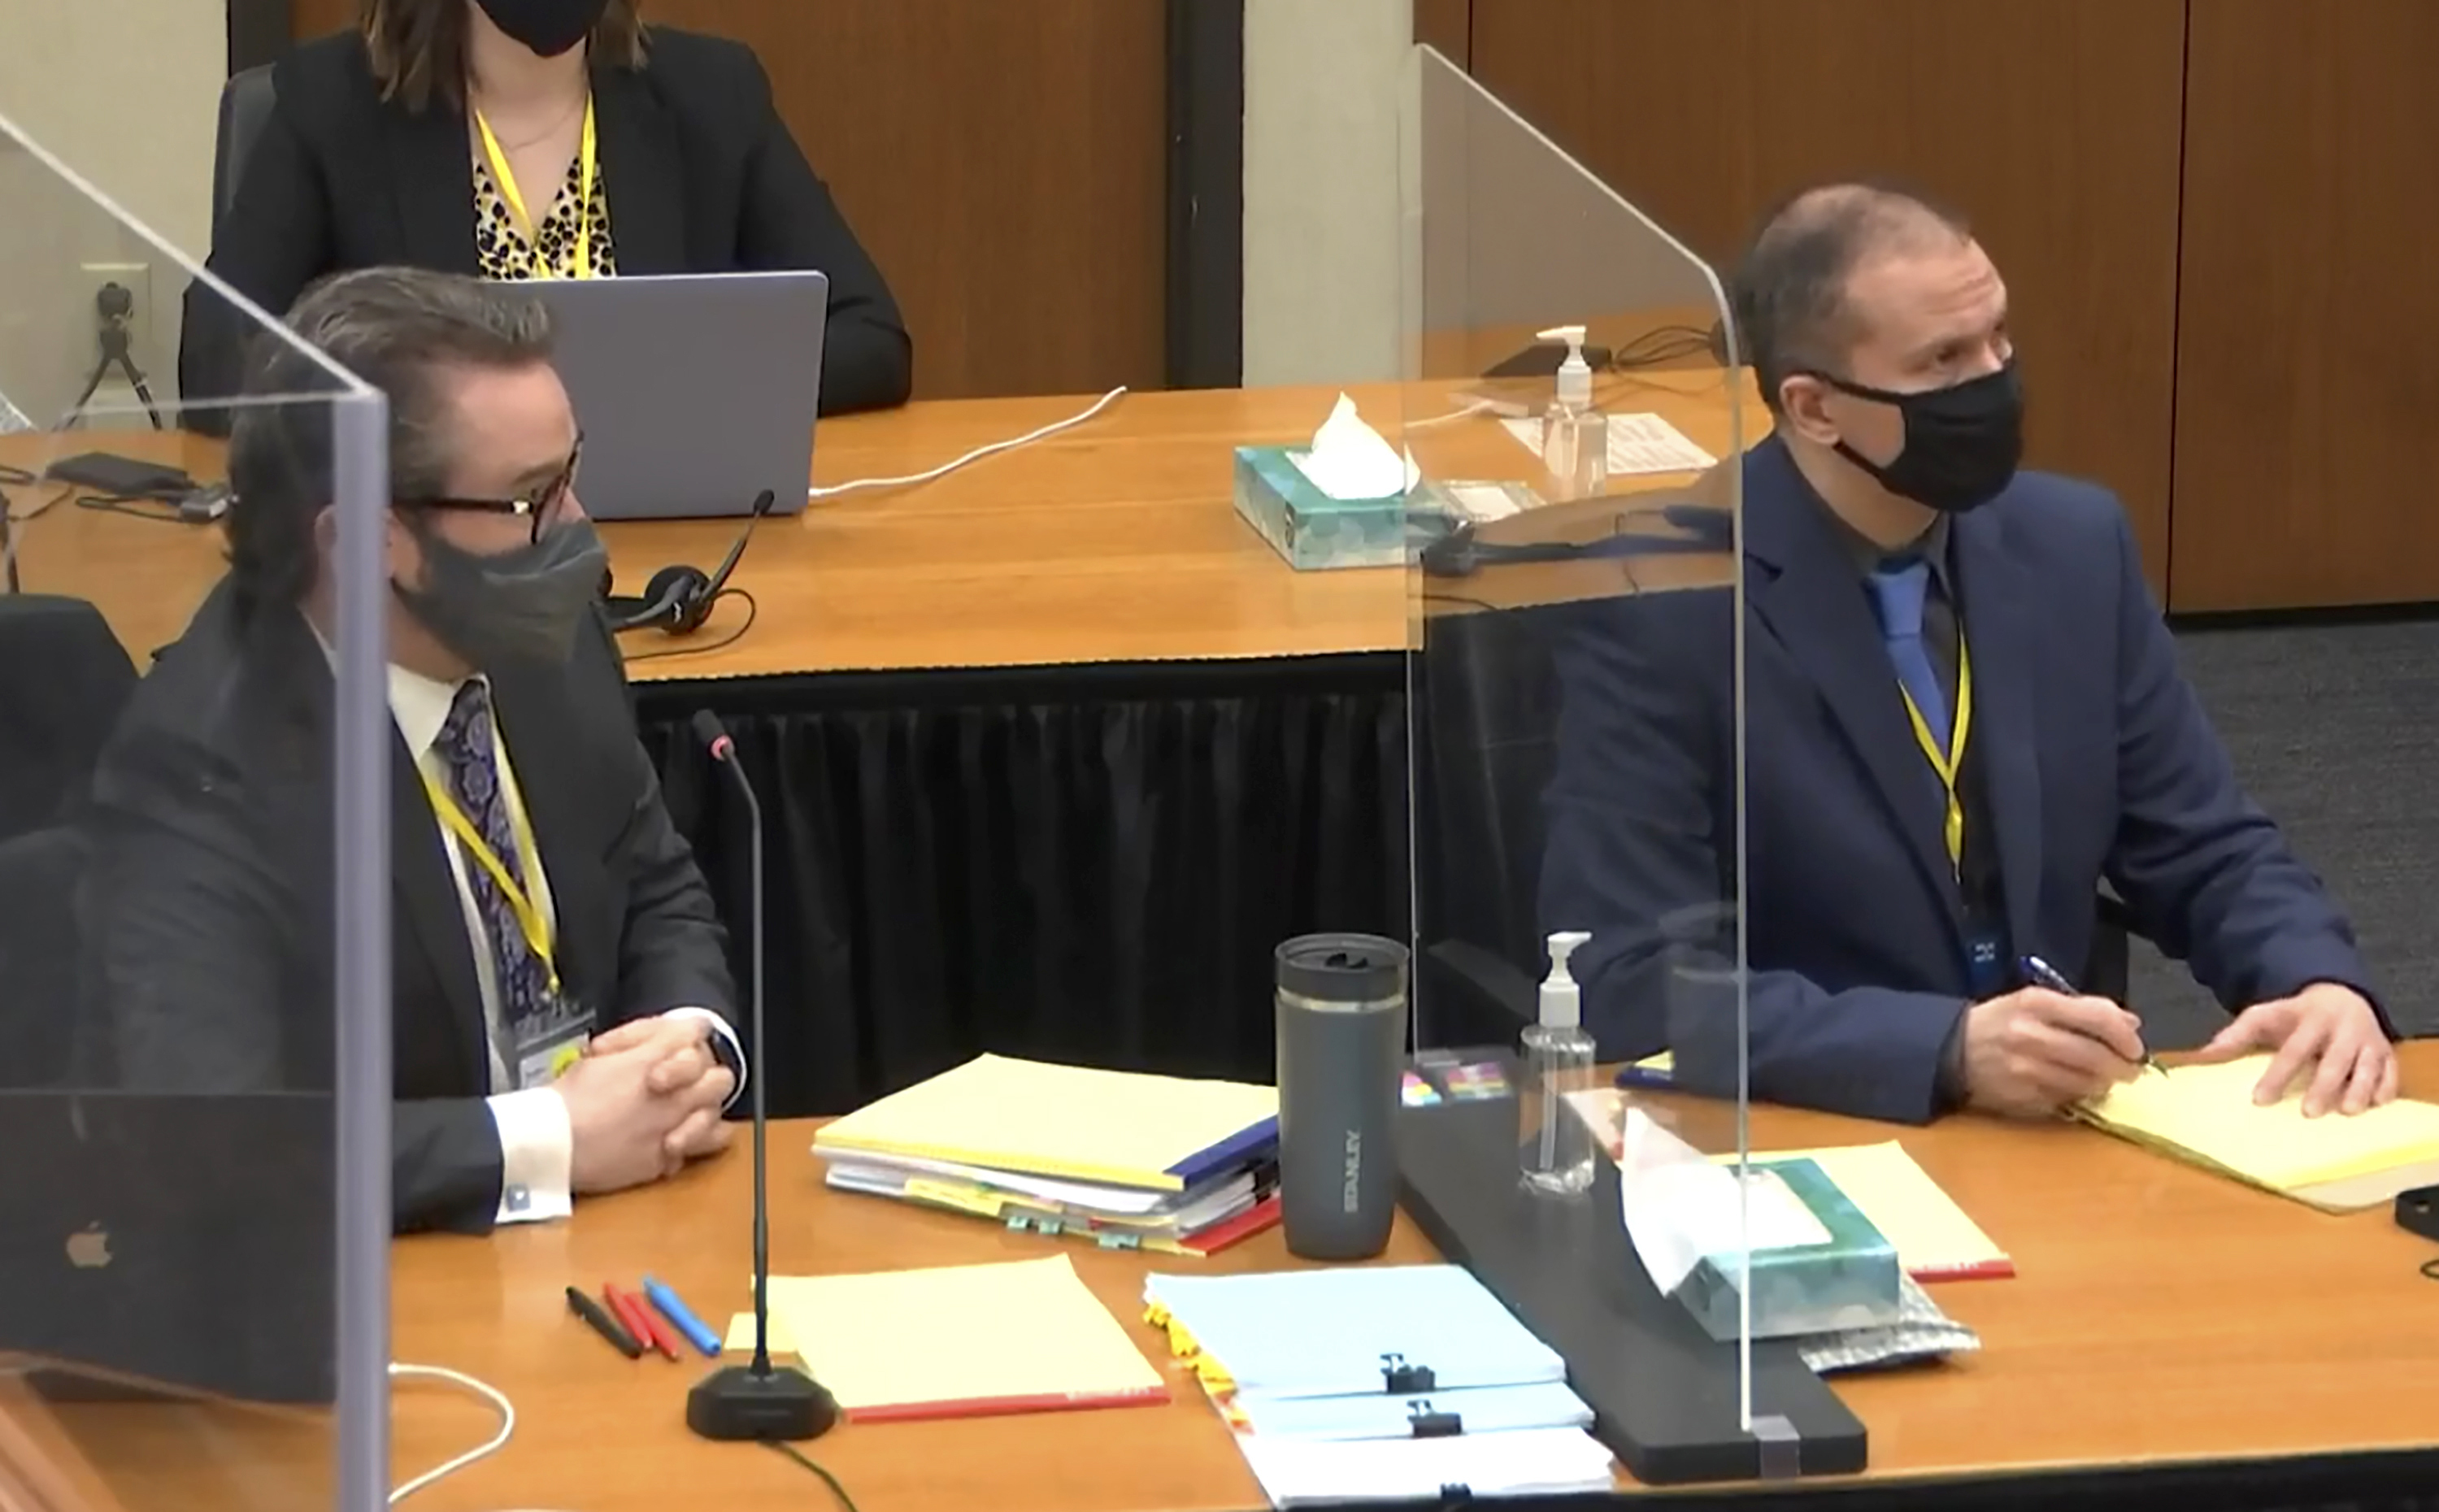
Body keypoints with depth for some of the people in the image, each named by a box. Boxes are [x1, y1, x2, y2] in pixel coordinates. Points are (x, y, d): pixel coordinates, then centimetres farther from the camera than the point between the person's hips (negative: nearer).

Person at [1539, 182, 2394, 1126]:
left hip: (2055, 1135, 4)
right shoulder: (1660, 603, -12)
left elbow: (2205, 855, 12)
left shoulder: (2073, 548, 4)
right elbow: (1634, 988, -17)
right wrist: (1950, 1048, -27)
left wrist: (2319, 981, -8)